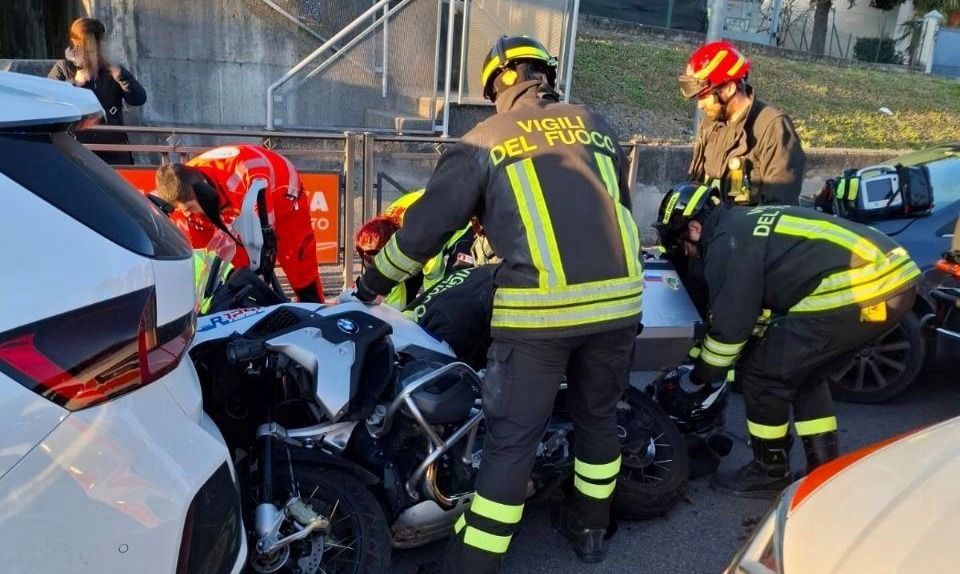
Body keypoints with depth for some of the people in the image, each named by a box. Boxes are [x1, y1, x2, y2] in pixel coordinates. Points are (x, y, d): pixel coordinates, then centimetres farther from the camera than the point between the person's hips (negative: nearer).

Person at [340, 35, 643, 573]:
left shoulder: (483, 141, 6)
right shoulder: (596, 124, 17)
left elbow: (426, 226, 6)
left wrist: (372, 283, 20)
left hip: (539, 306, -4)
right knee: (599, 416, 22)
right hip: (618, 298, 4)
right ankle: (590, 528, 40)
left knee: (512, 438, 4)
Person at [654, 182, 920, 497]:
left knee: (762, 373, 2)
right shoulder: (748, 223, 23)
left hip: (858, 292, -10)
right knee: (805, 374, 23)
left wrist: (696, 380, 8)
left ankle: (770, 471, 18)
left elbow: (729, 324, -5)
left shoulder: (727, 242, -6)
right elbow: (758, 302, 31)